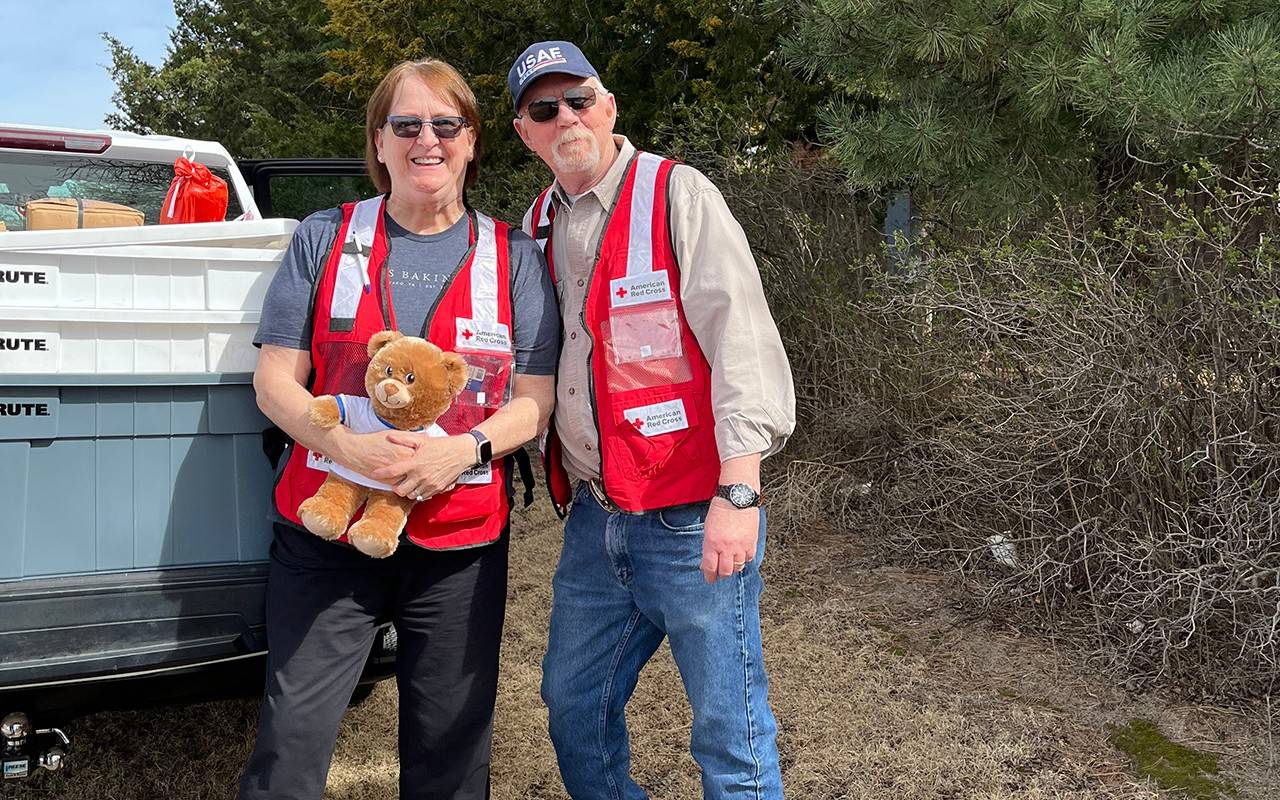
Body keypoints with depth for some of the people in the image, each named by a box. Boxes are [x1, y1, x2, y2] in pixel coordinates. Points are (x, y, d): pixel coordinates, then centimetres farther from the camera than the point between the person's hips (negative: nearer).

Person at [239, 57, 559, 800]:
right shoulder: (325, 238, 5)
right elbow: (275, 379, 1)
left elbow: (535, 399, 2)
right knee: (292, 737, 1)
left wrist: (465, 449, -18)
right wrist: (346, 445, -18)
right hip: (327, 533, 0)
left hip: (461, 544, 1)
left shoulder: (514, 257, 6)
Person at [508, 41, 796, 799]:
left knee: (731, 735, 0)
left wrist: (737, 494, -22)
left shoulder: (677, 195, -8)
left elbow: (741, 342, -16)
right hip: (594, 518, 7)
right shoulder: (539, 225, 12)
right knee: (573, 705, 18)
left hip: (692, 518, -6)